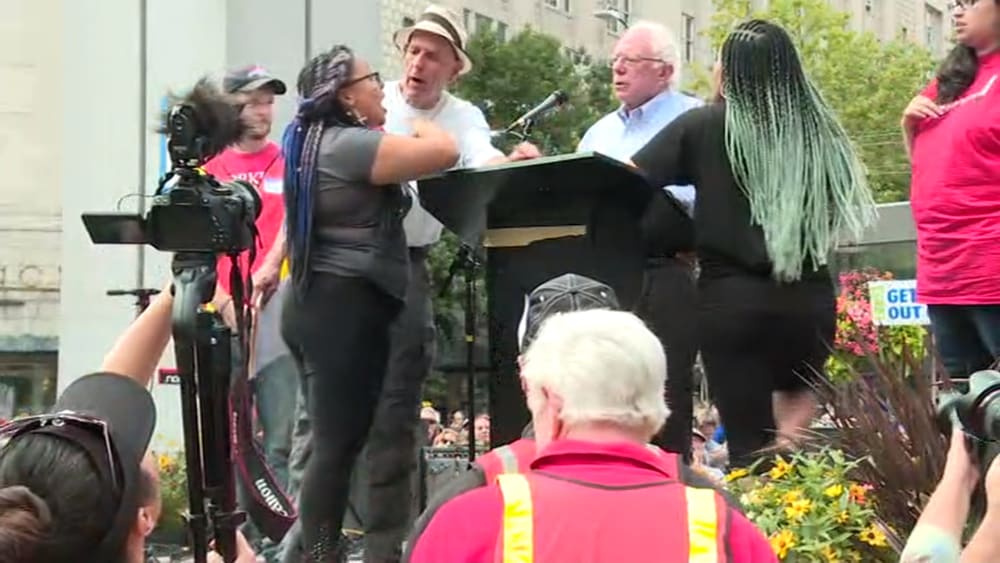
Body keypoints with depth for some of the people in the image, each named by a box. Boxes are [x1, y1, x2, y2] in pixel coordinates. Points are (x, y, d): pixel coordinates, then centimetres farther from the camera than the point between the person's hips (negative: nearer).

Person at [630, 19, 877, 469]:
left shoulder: (705, 127, -1)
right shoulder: (818, 131, 7)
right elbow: (842, 215, 14)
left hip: (733, 298, -3)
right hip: (810, 298, 3)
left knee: (749, 443, 1)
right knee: (792, 412, 26)